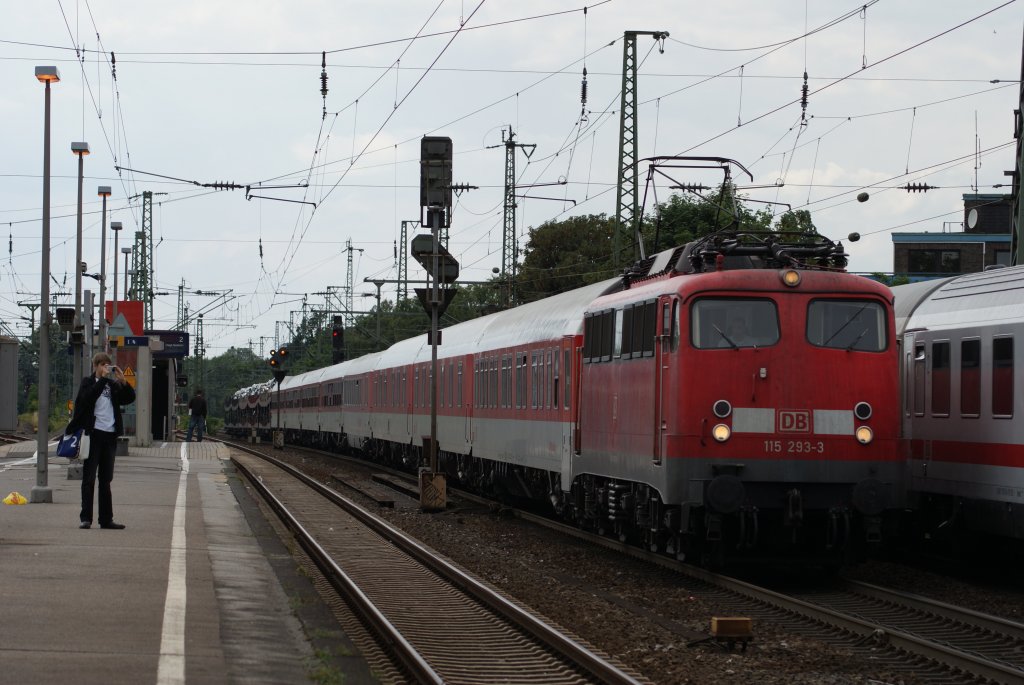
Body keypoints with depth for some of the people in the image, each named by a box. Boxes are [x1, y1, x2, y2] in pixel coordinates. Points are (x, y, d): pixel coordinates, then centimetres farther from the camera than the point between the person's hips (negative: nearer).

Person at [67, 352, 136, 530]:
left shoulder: (113, 385, 16)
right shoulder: (88, 382, 3)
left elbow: (130, 398, 8)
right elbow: (88, 397, -17)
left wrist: (122, 380, -4)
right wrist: (103, 379, -17)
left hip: (109, 435, 5)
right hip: (93, 433, -5)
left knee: (106, 480, 8)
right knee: (89, 478, -3)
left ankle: (106, 519, 10)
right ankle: (85, 518, -3)